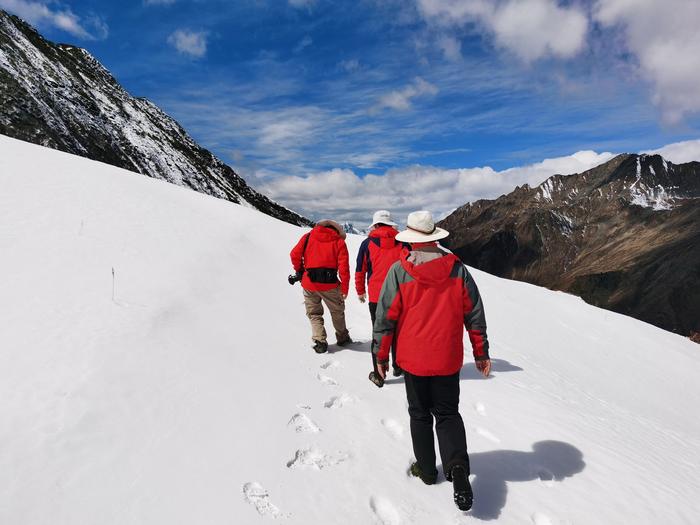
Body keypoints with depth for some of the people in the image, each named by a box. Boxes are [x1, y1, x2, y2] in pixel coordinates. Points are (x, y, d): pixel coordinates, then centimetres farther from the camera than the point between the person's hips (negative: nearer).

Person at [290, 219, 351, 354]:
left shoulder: (308, 237, 9)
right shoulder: (339, 241, 5)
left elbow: (295, 254, -1)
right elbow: (344, 267, -3)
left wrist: (300, 271, 13)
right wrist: (345, 289, 0)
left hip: (309, 283, 1)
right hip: (330, 284, -1)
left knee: (314, 314, 19)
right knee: (337, 312, 22)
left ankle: (320, 341, 6)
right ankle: (342, 338, 35)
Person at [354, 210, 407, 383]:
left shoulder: (368, 243, -4)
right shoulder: (402, 242, -1)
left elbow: (360, 270, 1)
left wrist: (360, 291, 15)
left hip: (376, 297, -1)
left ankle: (378, 375, 13)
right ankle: (397, 367, 33)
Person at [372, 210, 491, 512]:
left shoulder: (399, 271, -12)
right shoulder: (457, 269, -4)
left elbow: (385, 317, -8)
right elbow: (474, 314, 0)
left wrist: (380, 355, 4)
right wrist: (481, 353, 10)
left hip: (413, 359, -1)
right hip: (448, 360, 2)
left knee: (420, 414, 17)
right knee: (448, 413, 15)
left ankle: (426, 469, 28)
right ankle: (457, 464, -6)